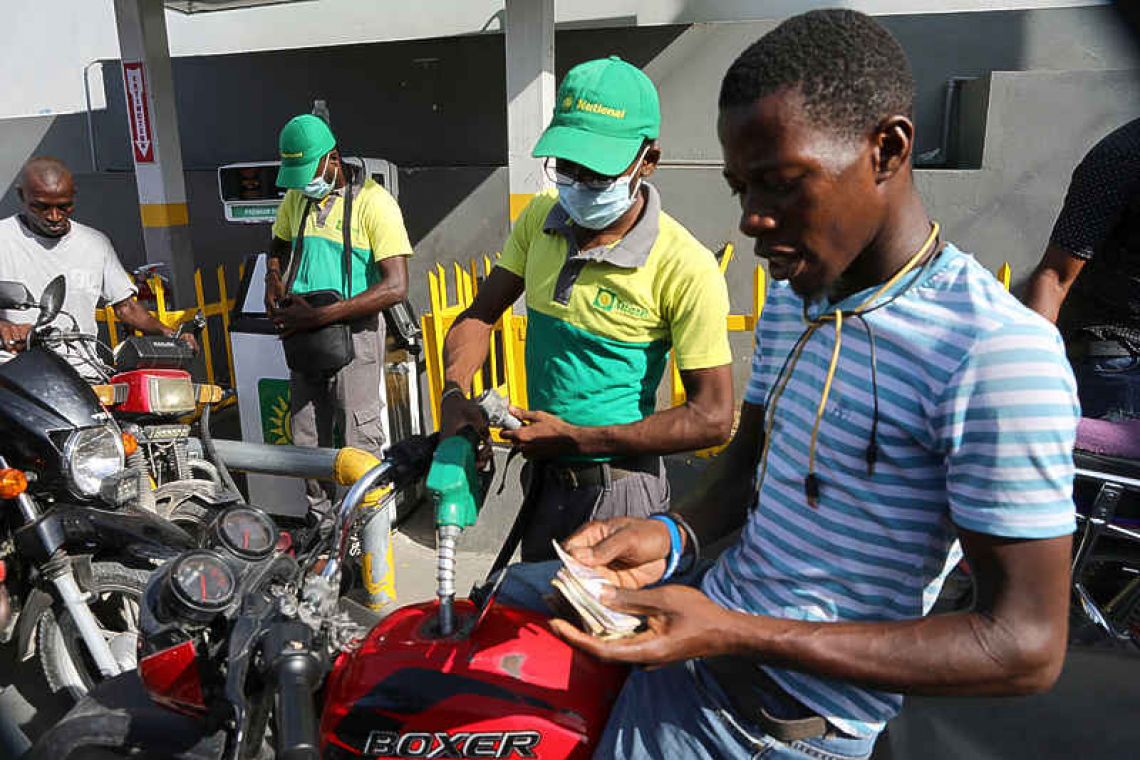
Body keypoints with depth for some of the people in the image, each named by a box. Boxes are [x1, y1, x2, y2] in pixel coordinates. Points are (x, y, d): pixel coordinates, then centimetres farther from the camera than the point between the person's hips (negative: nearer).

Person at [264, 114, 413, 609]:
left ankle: (376, 568, 2)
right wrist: (274, 283, 4)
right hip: (304, 333, 7)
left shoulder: (373, 202, -12)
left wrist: (320, 315, -23)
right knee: (309, 444, 12)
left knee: (361, 447, -7)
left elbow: (396, 286, -21)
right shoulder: (297, 197, 10)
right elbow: (278, 246, 28)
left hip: (352, 333, -7)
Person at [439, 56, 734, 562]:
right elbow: (480, 315, 5)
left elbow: (712, 417, -21)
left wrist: (576, 439, -22)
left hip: (616, 490, -6)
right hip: (542, 476, 6)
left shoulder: (685, 268, -21)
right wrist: (455, 395, -15)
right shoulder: (540, 219, -3)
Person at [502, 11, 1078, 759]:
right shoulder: (792, 294, 3)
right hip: (713, 612, 8)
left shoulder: (994, 352, -24)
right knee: (510, 591, 18)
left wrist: (735, 635, -30)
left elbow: (1028, 646, -23)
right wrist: (673, 536, -9)